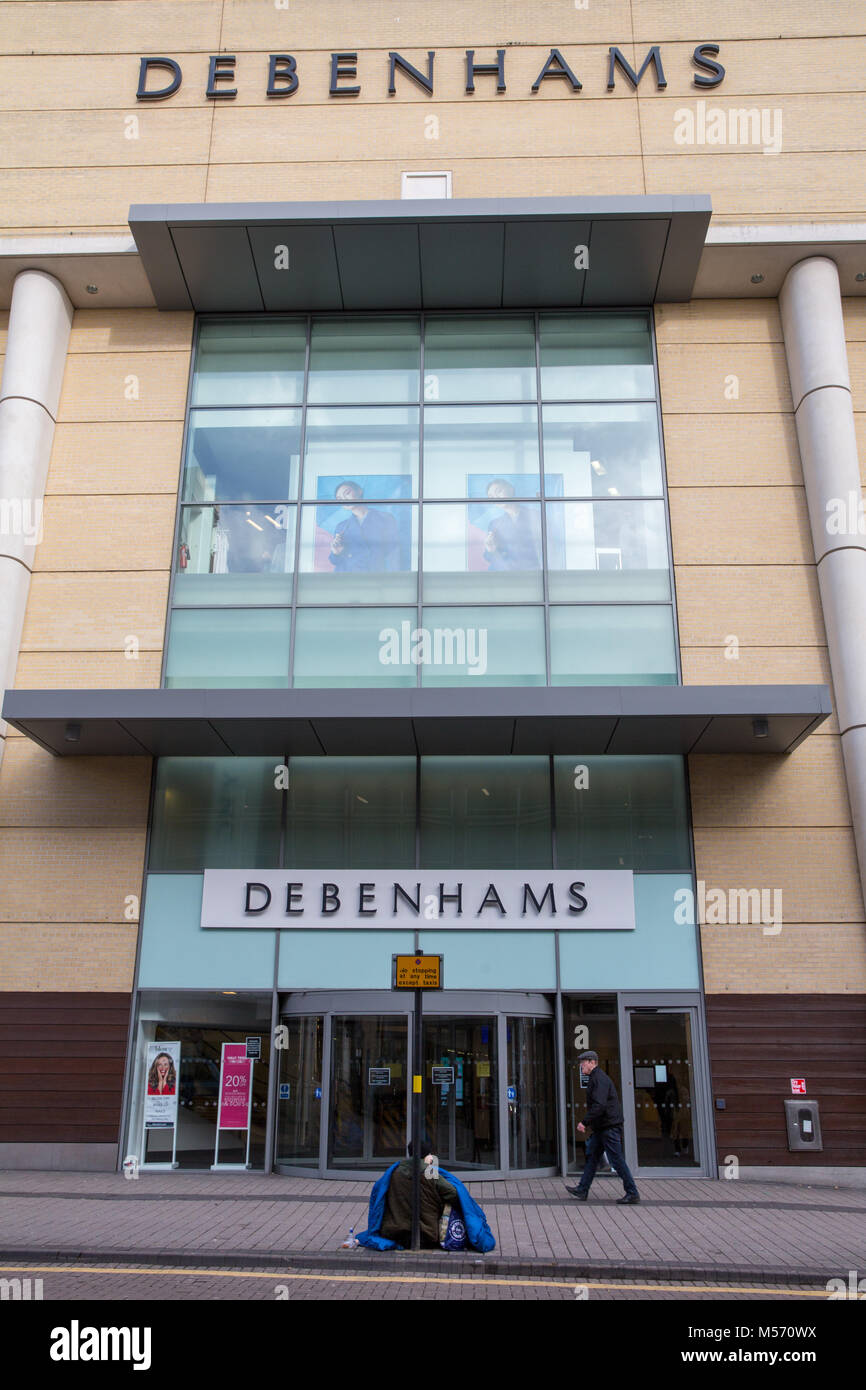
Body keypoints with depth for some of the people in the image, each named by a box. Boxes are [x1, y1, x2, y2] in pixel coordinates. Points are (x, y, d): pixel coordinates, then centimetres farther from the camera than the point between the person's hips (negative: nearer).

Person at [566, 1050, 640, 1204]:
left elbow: (599, 1105, -27)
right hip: (601, 1128, 11)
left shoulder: (600, 1079, -17)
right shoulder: (594, 1079, 17)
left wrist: (585, 1122, -24)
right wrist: (589, 1123, 18)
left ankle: (632, 1193, 4)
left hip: (609, 1127, -11)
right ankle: (582, 1190, 16)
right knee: (591, 1156, 12)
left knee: (617, 1160, -4)